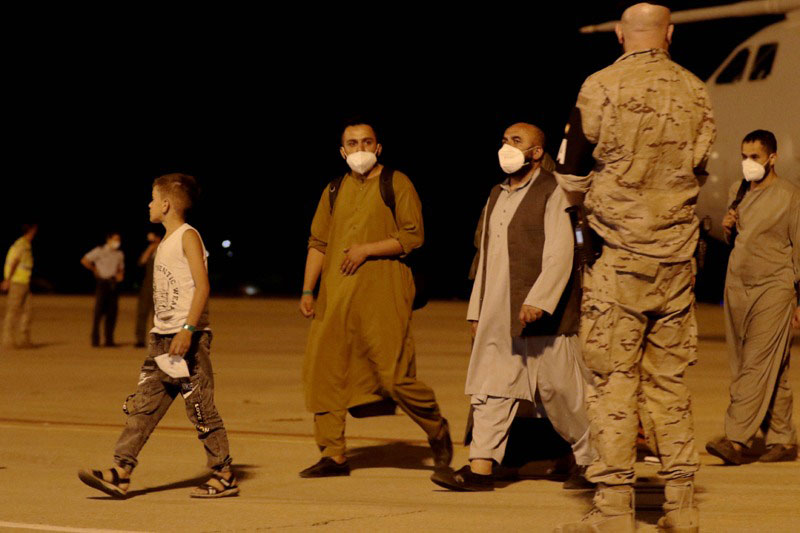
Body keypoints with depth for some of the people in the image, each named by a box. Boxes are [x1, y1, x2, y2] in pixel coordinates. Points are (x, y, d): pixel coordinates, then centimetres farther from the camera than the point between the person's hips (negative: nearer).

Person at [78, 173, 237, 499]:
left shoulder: (188, 237, -8)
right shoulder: (166, 242, 18)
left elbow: (202, 286, -17)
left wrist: (187, 330, -24)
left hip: (189, 339, -9)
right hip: (162, 338, 9)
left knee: (200, 408, -5)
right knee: (142, 405, 2)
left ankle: (224, 476, 3)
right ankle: (120, 474, -1)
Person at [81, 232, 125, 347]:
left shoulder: (120, 254, 15)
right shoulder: (99, 251, 1)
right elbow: (84, 260, 1)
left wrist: (120, 275, 4)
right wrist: (95, 270, 2)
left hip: (114, 284, 4)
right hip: (103, 282, -4)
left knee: (112, 313, 0)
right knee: (99, 312, -8)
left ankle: (109, 339, 4)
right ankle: (95, 340, -6)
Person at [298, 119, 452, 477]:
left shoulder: (396, 185, 2)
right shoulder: (334, 191, 17)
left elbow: (413, 236, -5)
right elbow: (318, 243, 19)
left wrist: (366, 250, -13)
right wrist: (307, 291, 10)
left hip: (383, 293, -5)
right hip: (336, 295, 5)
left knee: (394, 375, -9)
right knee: (322, 371, -3)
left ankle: (437, 430, 17)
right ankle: (333, 456, 4)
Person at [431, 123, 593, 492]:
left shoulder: (552, 193, -7)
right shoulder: (497, 196, 17)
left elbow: (559, 254, -15)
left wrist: (538, 301, -24)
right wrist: (476, 310, 16)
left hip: (542, 312, -7)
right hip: (499, 315, 7)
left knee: (559, 392, 1)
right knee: (491, 388, -1)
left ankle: (590, 462, 17)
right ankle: (480, 470, -3)